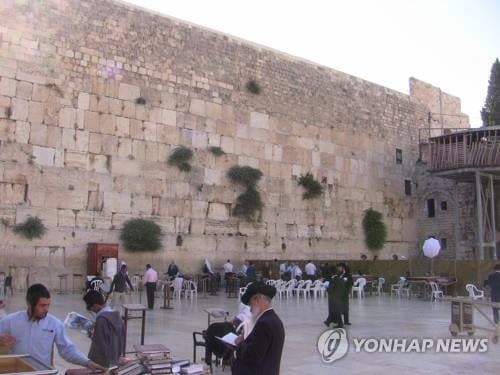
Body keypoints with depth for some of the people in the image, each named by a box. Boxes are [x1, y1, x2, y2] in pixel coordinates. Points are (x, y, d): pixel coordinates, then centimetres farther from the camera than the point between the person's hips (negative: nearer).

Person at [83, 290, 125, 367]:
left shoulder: (101, 320, -23)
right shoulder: (117, 315, 3)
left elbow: (99, 345, -22)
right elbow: (122, 339, 10)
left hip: (102, 363, -8)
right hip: (116, 360, 8)